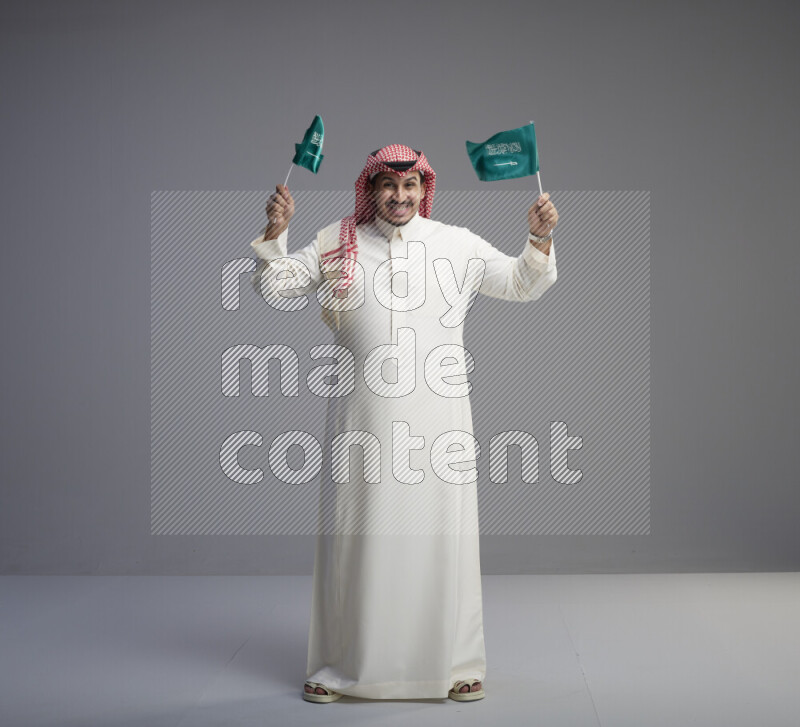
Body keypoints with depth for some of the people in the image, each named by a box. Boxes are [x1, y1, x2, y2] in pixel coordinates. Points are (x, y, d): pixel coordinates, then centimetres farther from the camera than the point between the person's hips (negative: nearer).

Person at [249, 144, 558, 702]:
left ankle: (456, 664, 16)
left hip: (437, 419, 0)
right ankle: (339, 667, 16)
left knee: (442, 534, 2)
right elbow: (272, 284, 10)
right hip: (362, 417, 0)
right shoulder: (336, 243, 8)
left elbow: (522, 285, 13)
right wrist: (277, 230, -5)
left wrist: (540, 239, -3)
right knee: (353, 535, 3)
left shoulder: (459, 244, 9)